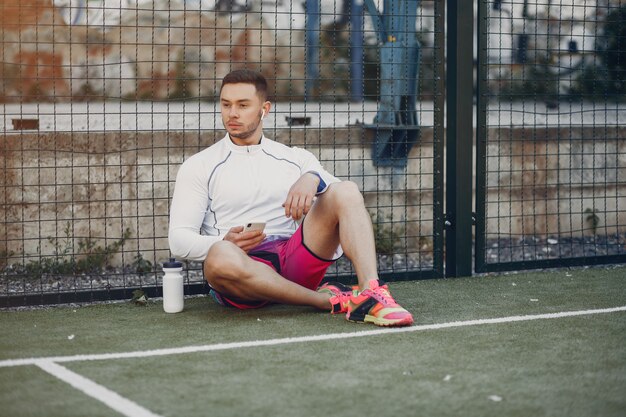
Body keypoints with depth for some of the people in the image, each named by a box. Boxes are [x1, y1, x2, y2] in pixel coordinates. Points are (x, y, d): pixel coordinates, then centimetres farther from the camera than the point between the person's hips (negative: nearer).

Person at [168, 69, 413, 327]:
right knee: (220, 257, -39)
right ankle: (329, 300, -28)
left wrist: (313, 178, -20)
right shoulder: (198, 167, 11)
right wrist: (225, 244, -18)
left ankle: (371, 293, -34)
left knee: (347, 191, -15)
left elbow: (340, 195, 2)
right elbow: (179, 241, 3)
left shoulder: (296, 158, 18)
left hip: (293, 262, 3)